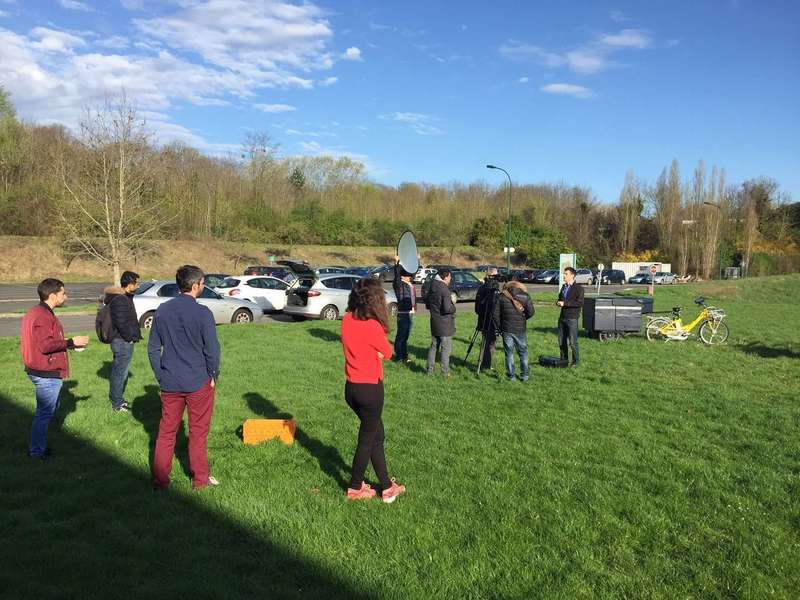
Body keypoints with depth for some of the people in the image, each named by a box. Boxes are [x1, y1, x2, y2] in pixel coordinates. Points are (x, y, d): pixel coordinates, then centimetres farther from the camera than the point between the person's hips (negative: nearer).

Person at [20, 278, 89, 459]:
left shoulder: (38, 312, 14)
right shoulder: (43, 316, -20)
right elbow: (45, 345, -26)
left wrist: (70, 344, 12)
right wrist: (71, 342, -19)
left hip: (44, 372, 11)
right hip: (47, 374, -11)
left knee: (49, 410, 22)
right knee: (45, 412, 1)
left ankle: (39, 445, 32)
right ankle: (37, 451, 11)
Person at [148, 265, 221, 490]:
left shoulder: (162, 311, 1)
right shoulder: (202, 313, -14)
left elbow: (153, 348, 6)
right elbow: (212, 350, -12)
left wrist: (161, 376, 15)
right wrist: (213, 376, 2)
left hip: (170, 383, 4)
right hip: (199, 383, -4)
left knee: (166, 432, 14)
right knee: (198, 432, 10)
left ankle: (160, 479, 20)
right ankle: (200, 479, 20)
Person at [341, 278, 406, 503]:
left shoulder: (347, 320, -2)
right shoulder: (373, 327, -22)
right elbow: (387, 354, -7)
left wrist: (371, 352, -4)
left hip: (351, 387, 7)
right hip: (370, 389, -7)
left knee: (376, 435, 19)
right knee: (367, 440, 11)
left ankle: (387, 487, 28)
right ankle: (354, 488, 26)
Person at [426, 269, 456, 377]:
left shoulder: (431, 288, 6)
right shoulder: (444, 289, -19)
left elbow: (427, 304, 17)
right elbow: (447, 308, -24)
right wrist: (454, 307, -5)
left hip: (434, 322, 7)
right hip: (445, 324, -7)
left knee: (433, 346, 17)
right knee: (446, 348, 1)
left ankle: (430, 370, 21)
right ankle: (445, 372, 5)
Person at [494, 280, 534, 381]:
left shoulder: (502, 297, 1)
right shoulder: (525, 296, 1)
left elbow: (496, 315, -2)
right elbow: (531, 312, -5)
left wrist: (499, 328, 7)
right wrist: (523, 318, 13)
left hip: (506, 330, 0)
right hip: (520, 329, 1)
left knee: (509, 353, 7)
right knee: (523, 352, 13)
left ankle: (511, 376, 8)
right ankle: (525, 375, 16)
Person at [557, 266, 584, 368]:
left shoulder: (578, 288, -7)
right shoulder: (564, 286, 16)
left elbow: (580, 303, -16)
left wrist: (565, 303, -19)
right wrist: (559, 302, 4)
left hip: (572, 318, -7)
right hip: (562, 317, 7)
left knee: (573, 342, -3)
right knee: (561, 341, 10)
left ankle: (576, 361, 10)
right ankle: (563, 359, 22)